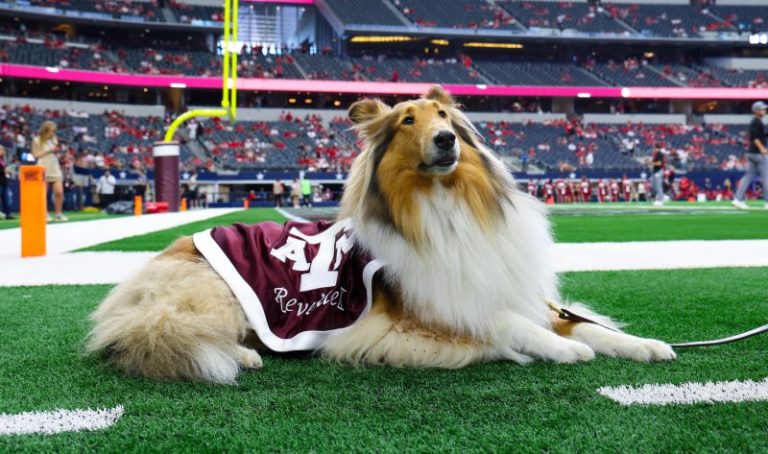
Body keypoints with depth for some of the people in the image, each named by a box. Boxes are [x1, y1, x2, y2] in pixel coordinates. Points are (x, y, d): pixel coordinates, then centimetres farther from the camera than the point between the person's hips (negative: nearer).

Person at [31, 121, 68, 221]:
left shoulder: (54, 139, 15)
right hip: (43, 169, -4)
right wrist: (48, 151, -13)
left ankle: (58, 214, 3)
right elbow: (36, 155, -6)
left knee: (59, 192, -6)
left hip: (55, 168, 4)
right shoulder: (37, 140, 0)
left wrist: (57, 151, 0)